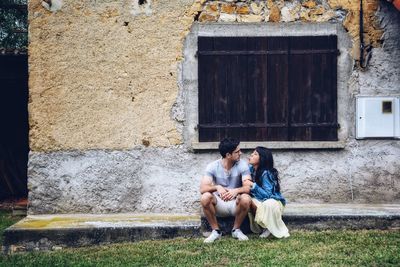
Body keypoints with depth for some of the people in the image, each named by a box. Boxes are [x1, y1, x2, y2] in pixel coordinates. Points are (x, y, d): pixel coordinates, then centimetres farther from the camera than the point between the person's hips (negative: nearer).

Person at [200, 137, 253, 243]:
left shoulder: (242, 165, -10)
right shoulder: (213, 166, -11)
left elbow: (248, 187, -20)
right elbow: (202, 188, -21)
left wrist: (236, 190, -43)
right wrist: (217, 187, -42)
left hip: (235, 204, 0)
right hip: (219, 204, 0)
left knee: (246, 199, -33)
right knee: (205, 197, -31)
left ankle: (236, 229, -7)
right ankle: (216, 231, -11)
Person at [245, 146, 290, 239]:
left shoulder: (266, 173, -22)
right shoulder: (251, 169, -3)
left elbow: (267, 195, -26)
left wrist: (253, 185, -32)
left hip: (273, 201, -6)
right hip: (260, 201, 6)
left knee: (269, 204, -39)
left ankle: (280, 231, -13)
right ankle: (265, 226, -7)